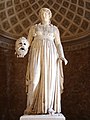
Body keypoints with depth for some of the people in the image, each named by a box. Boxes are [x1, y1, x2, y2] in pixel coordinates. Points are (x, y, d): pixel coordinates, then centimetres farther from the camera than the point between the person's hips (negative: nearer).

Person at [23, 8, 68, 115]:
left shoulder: (54, 29, 15)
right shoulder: (34, 28, 16)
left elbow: (58, 44, 7)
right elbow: (27, 42, 10)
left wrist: (62, 57, -8)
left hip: (50, 55, 1)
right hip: (37, 55, 0)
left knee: (50, 79, -7)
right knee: (35, 78, -12)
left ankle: (49, 107, -2)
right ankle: (31, 106, -6)